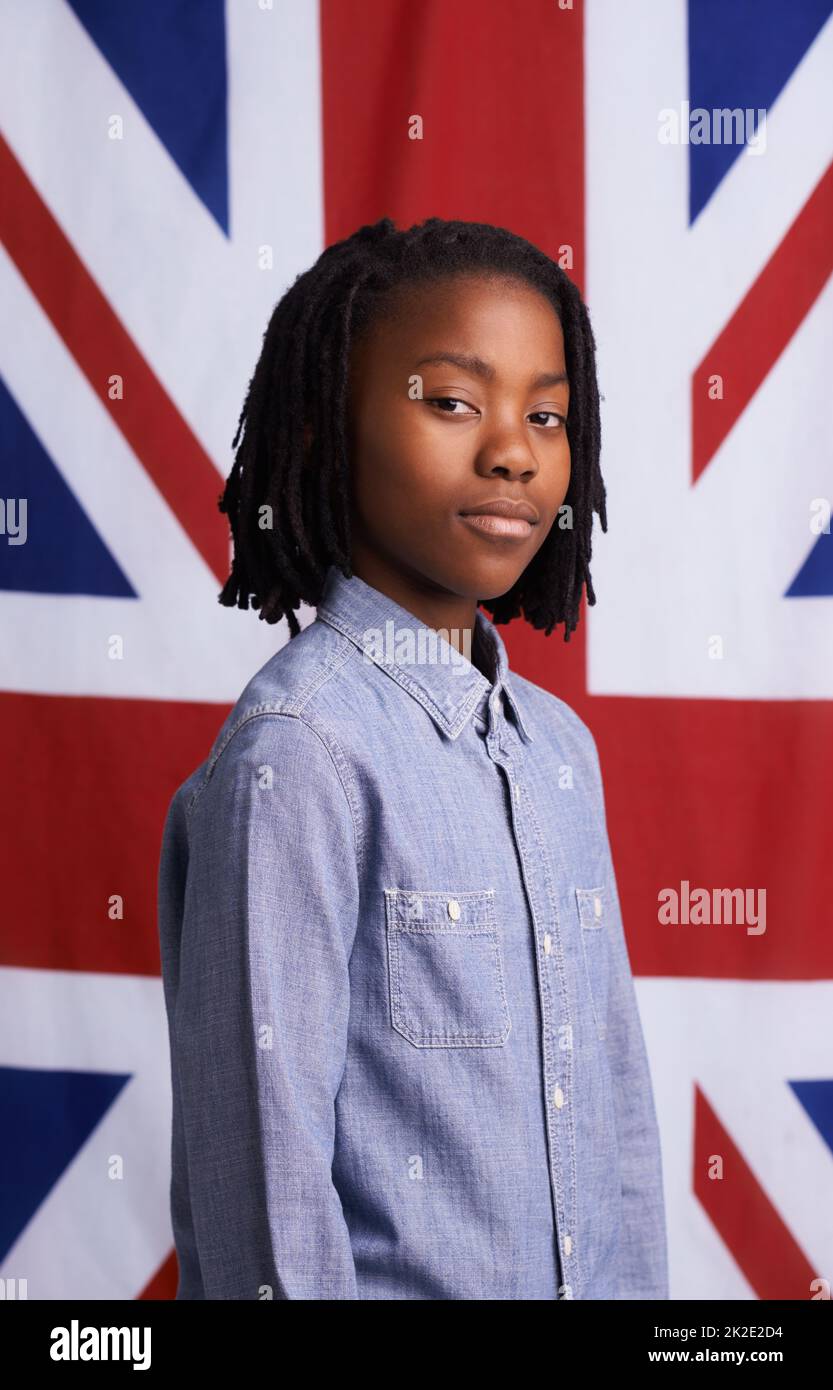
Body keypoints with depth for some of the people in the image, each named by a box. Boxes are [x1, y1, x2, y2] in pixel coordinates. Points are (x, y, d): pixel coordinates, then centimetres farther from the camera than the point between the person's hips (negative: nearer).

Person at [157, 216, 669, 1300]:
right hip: (401, 1275, -7)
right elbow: (262, 1144, -18)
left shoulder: (560, 746, 6)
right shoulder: (300, 746, -17)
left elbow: (615, 1101, 11)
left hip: (583, 1278, 7)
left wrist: (636, 1284, 8)